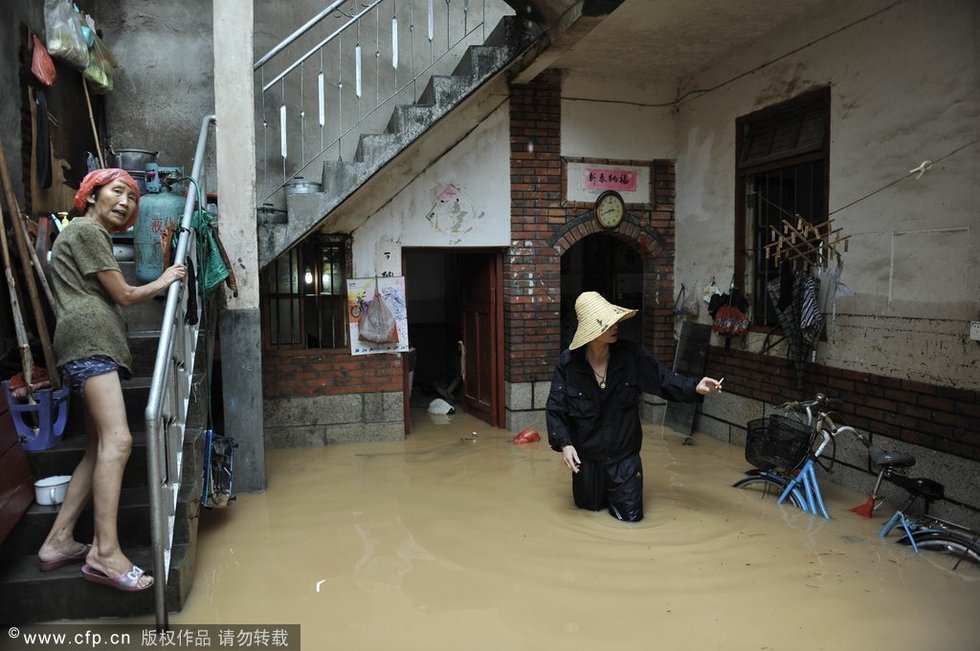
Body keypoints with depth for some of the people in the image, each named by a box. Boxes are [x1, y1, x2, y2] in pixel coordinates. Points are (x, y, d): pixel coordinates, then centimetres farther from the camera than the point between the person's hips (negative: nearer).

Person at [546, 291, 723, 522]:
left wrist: (694, 387, -24)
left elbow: (663, 379, -8)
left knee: (630, 515, 4)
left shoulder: (631, 355, -14)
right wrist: (564, 443, -24)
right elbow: (555, 407, -13)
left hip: (624, 454, 1)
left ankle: (618, 491, 37)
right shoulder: (569, 363, -18)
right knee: (590, 507, 18)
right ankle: (600, 489, 52)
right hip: (586, 455, 0)